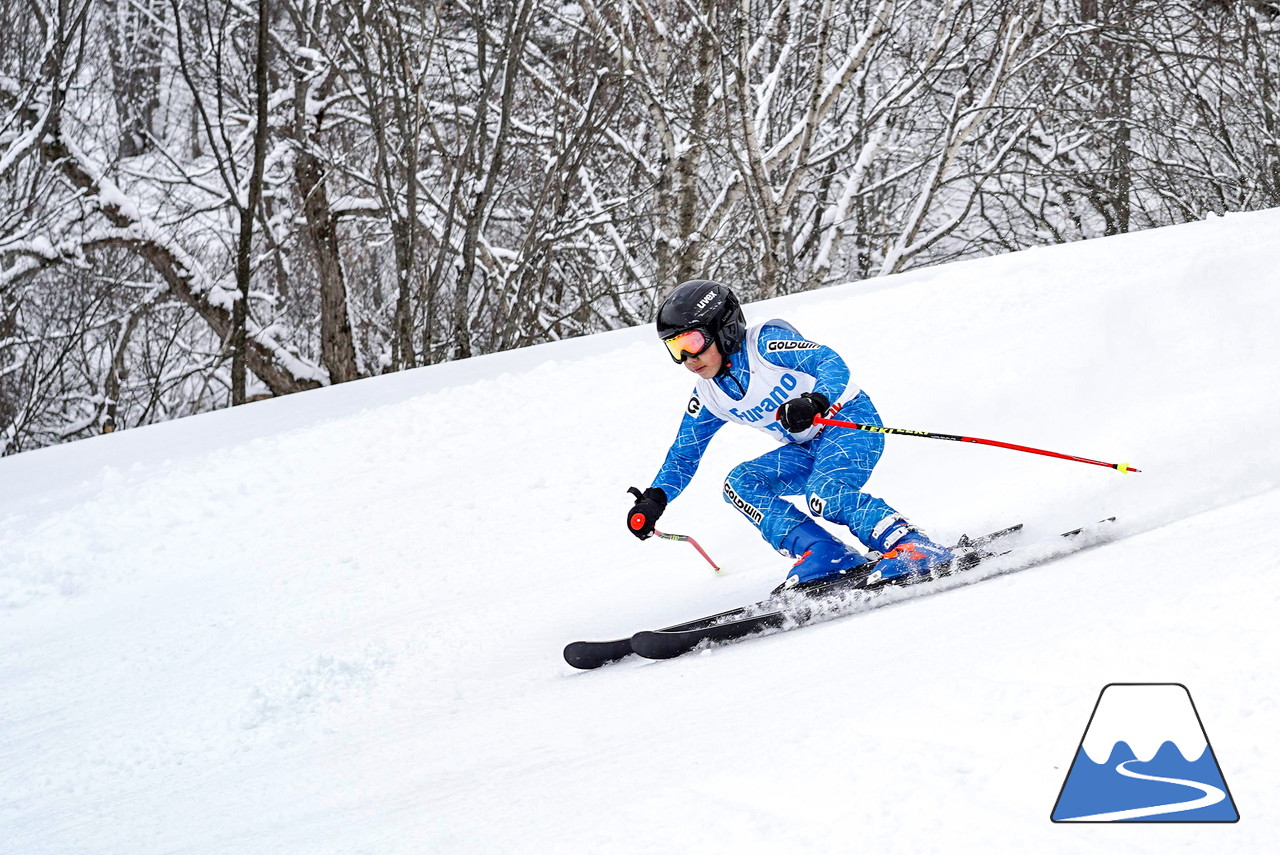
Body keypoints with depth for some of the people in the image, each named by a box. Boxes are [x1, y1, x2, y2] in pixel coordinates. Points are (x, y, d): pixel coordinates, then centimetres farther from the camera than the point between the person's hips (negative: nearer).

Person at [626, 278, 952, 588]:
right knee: (740, 484, -13)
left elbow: (832, 364, -28)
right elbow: (683, 457, 12)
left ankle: (914, 548, -32)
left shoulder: (764, 343, -18)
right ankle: (824, 554, -22)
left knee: (825, 495, -33)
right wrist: (655, 499, -4)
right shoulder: (708, 397, 3)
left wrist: (815, 402, -47)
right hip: (807, 450, 8)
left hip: (850, 421, -8)